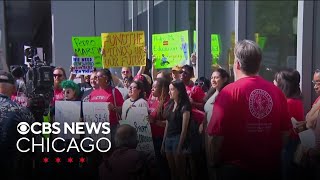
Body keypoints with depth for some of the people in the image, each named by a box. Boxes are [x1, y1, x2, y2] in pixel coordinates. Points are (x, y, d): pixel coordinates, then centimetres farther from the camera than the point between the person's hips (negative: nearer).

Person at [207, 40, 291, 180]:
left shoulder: (229, 92, -15)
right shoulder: (276, 92, -4)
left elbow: (217, 136, -16)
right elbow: (285, 132, 4)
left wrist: (215, 161, 1)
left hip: (237, 168, -3)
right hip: (271, 167, 4)